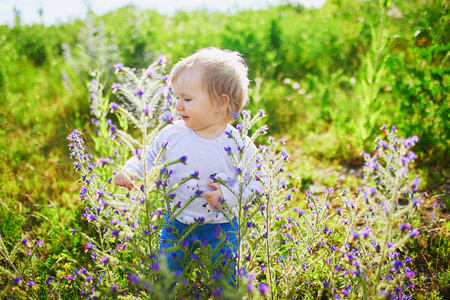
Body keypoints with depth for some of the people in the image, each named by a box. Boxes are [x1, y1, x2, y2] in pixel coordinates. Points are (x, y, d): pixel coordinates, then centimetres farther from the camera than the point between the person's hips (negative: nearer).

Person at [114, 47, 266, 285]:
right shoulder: (172, 134, -10)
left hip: (220, 231, -2)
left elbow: (256, 180, -10)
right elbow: (149, 158, 5)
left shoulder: (239, 145, -18)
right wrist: (129, 171, -12)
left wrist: (228, 196, -22)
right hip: (175, 227, 3)